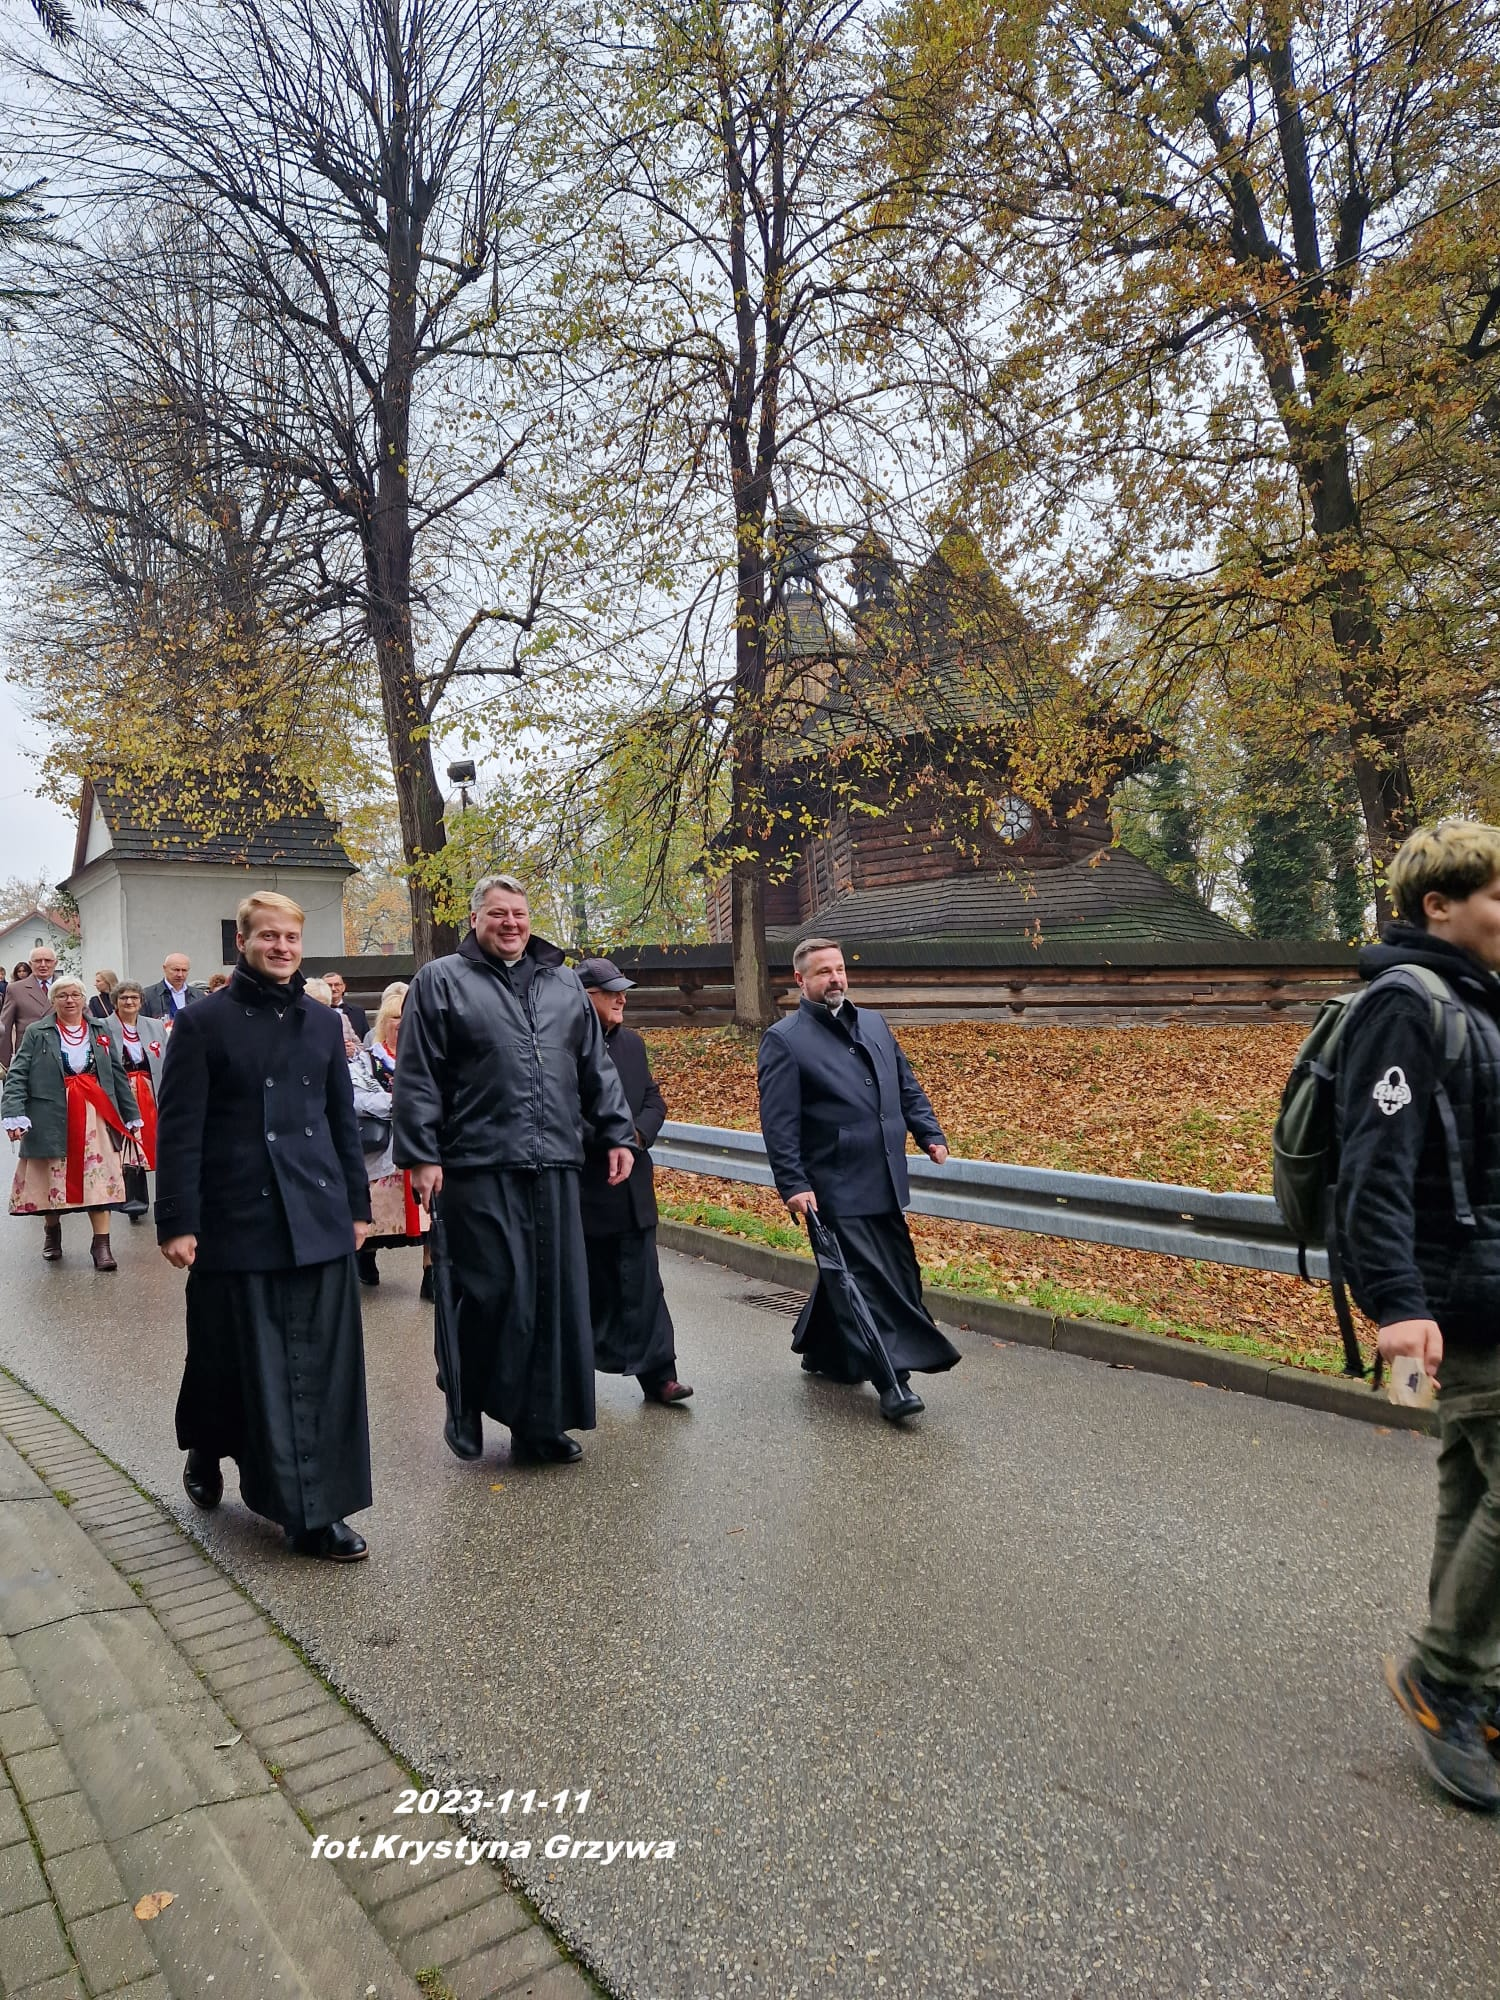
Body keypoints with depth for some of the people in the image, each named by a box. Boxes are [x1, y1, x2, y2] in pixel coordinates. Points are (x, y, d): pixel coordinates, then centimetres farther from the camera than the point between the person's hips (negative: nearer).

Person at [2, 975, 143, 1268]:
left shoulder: (100, 1032, 11)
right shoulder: (37, 1033, 3)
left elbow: (118, 1074, 14)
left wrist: (132, 1114, 12)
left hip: (95, 1117, 1)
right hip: (52, 1118, -1)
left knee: (99, 1178, -4)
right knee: (52, 1178, 8)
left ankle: (102, 1244, -1)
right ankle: (52, 1230, 31)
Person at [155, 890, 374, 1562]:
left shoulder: (324, 1022, 12)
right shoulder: (205, 1022, -1)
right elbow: (178, 1129, -5)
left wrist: (358, 1205, 13)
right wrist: (177, 1223, -10)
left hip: (319, 1220, 4)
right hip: (237, 1223, -3)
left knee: (324, 1368, 3)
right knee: (244, 1365, 7)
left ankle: (317, 1511, 16)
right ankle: (206, 1450, 37)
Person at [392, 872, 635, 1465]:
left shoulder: (565, 984, 17)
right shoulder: (440, 982, 3)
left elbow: (596, 1069, 18)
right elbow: (417, 1079, -2)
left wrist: (617, 1134, 12)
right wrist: (421, 1156, -8)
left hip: (554, 1166, 4)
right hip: (478, 1169, -4)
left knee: (556, 1296, 6)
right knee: (491, 1291, -3)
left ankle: (540, 1421, 20)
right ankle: (465, 1406, 21)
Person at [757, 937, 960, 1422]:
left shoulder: (873, 1024, 14)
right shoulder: (784, 1039, -6)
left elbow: (907, 1087, 20)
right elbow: (779, 1122, -11)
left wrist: (930, 1135, 8)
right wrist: (793, 1185, -16)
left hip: (883, 1179, 7)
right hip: (837, 1186, -6)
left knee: (845, 1272, 16)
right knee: (871, 1278, -7)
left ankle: (820, 1351, 35)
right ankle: (893, 1380, -2)